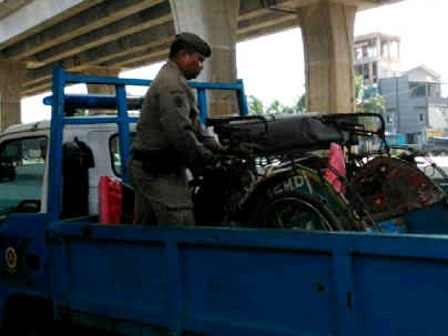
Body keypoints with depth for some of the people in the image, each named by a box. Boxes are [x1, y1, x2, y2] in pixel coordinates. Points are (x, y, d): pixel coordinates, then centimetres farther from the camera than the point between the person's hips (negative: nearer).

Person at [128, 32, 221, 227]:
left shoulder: (167, 79, 22)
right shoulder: (173, 83, -15)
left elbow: (194, 124, 21)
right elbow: (180, 132, -24)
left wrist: (214, 147, 9)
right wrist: (206, 160, -14)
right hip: (159, 172, -11)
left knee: (147, 229, 14)